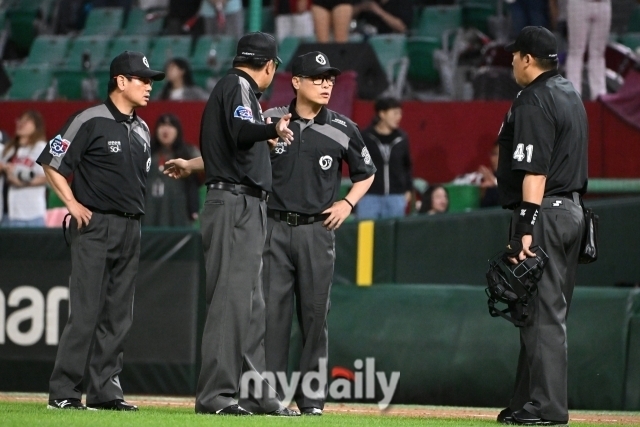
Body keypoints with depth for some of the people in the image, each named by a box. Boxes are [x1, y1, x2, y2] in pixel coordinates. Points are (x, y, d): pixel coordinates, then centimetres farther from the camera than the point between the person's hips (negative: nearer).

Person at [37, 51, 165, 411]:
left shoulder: (142, 131, 15)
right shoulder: (91, 121, -8)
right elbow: (52, 162, -8)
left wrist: (136, 213, 15)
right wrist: (73, 204, -11)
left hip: (130, 228, 7)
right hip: (95, 227, -7)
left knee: (119, 316, 6)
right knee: (86, 311, -10)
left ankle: (105, 390, 10)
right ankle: (63, 393, -7)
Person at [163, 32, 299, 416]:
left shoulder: (241, 89, 22)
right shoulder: (239, 87, -8)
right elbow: (241, 132, -29)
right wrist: (273, 130, -47)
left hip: (247, 210, 11)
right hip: (236, 206, -11)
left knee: (251, 305, 12)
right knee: (231, 299, -13)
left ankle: (255, 393, 15)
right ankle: (215, 395, -14)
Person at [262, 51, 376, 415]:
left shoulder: (342, 129, 4)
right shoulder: (269, 122, 3)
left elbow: (366, 173, 17)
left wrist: (348, 202, 3)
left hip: (317, 231, 0)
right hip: (274, 227, 0)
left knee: (315, 314, 1)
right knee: (272, 312, -2)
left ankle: (312, 398, 6)